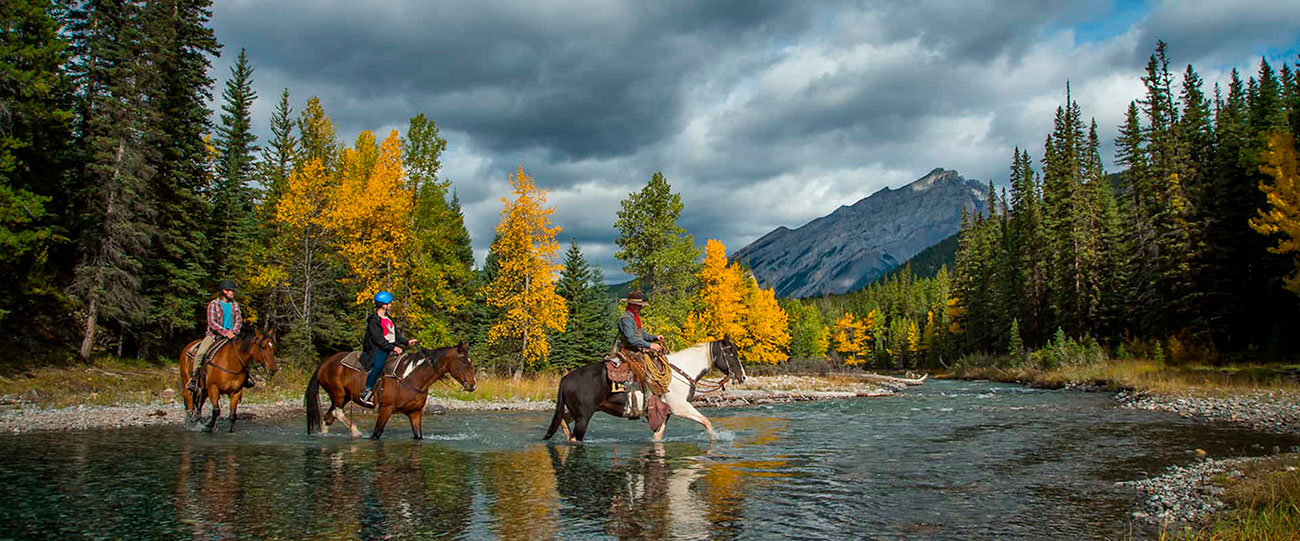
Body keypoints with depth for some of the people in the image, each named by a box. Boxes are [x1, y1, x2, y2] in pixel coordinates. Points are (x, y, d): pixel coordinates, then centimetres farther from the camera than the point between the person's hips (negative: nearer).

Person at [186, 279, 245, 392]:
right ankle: (194, 379, -10)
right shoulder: (213, 304, -6)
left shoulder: (235, 305, 10)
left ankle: (246, 375, 9)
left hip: (231, 335, 4)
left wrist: (233, 332, -12)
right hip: (214, 334, -4)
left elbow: (239, 320, 6)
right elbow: (212, 323, -14)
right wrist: (225, 332, -23)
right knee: (200, 353, -22)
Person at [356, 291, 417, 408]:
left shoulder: (388, 318, 19)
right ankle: (366, 393, -29)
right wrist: (393, 348, -23)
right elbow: (378, 339, -17)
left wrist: (407, 342, 12)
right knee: (378, 365, -34)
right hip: (378, 349, -9)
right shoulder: (374, 320, -8)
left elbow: (395, 335, 24)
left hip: (391, 348, 9)